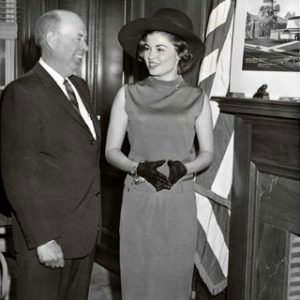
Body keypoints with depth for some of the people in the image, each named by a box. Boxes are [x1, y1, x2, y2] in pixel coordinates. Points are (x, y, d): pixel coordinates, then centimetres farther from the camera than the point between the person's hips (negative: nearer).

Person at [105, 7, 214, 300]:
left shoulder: (197, 99, 1)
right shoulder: (128, 95, 1)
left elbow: (207, 153, 7)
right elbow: (111, 151, 2)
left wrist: (184, 168, -14)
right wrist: (140, 168, -17)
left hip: (180, 201, 0)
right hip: (138, 199, 0)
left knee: (175, 276, 8)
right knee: (137, 276, 7)